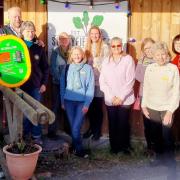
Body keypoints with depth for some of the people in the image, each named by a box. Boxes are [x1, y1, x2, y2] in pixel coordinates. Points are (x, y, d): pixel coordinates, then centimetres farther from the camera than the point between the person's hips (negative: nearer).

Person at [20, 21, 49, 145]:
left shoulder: (39, 48, 5)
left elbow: (45, 67, 8)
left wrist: (44, 83, 1)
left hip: (36, 85, 1)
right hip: (22, 85, -1)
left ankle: (37, 136, 17)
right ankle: (25, 135, 18)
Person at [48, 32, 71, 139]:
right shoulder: (55, 52, -2)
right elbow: (53, 69, -6)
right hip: (58, 84, -3)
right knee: (56, 106, -1)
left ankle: (68, 128, 21)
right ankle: (52, 131, 5)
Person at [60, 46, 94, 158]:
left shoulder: (88, 68, -1)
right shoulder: (67, 68, 7)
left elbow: (91, 87, -3)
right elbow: (63, 85, 10)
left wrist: (87, 104, -8)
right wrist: (62, 101, 6)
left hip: (82, 102, -3)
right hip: (69, 101, 3)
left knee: (76, 127, -10)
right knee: (73, 126, 6)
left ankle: (77, 148, 7)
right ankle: (79, 149, 20)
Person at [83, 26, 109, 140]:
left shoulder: (104, 47, -5)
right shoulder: (87, 47, 12)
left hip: (99, 81, -4)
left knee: (98, 106, 3)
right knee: (90, 106, 9)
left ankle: (98, 130, 15)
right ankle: (91, 127, 24)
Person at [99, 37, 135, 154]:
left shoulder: (128, 59, -2)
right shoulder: (106, 61, 7)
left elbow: (130, 81, -7)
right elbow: (102, 81, 2)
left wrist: (121, 97, -11)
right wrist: (112, 96, -9)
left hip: (125, 99, -2)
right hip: (110, 100, 2)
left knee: (123, 124, 2)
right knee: (112, 124, 6)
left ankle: (124, 146, 19)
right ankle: (114, 146, 20)